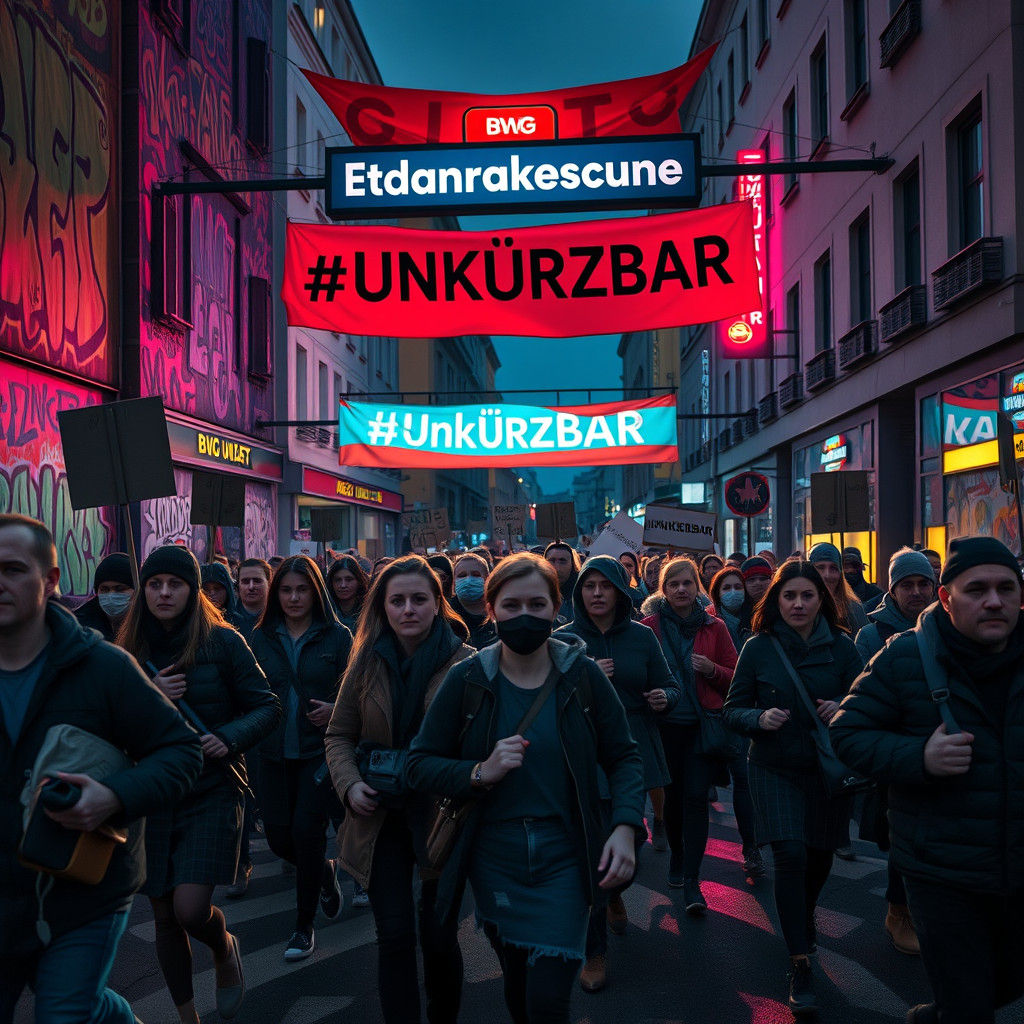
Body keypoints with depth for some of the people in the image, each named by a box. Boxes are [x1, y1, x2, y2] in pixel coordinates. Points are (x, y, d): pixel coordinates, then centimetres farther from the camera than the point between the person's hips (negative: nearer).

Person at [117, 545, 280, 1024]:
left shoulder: (222, 641, -5)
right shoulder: (130, 648, 4)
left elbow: (267, 707, -2)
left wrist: (229, 738, -19)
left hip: (212, 791, -3)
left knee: (190, 909, -14)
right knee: (164, 916, 9)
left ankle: (224, 949, 22)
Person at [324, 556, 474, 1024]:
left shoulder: (466, 664, -8)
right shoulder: (367, 662, 2)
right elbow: (339, 735, 10)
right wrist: (350, 784, -6)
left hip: (444, 814, -2)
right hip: (382, 815, 2)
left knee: (439, 936, 5)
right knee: (395, 936, 0)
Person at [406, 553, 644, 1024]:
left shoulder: (582, 675, -7)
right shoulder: (468, 679, -7)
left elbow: (623, 757, 0)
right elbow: (421, 764, -3)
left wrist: (625, 826, -15)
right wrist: (481, 773, -21)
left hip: (564, 860, -1)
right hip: (494, 860, 1)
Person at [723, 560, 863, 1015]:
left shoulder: (841, 646, -4)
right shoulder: (757, 648, -7)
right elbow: (733, 709, -1)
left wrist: (843, 707, -19)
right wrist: (759, 717, -22)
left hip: (828, 766, 2)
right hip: (775, 768, -2)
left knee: (820, 855, 16)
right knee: (790, 855, -14)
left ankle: (805, 915, 50)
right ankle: (799, 964, -1)